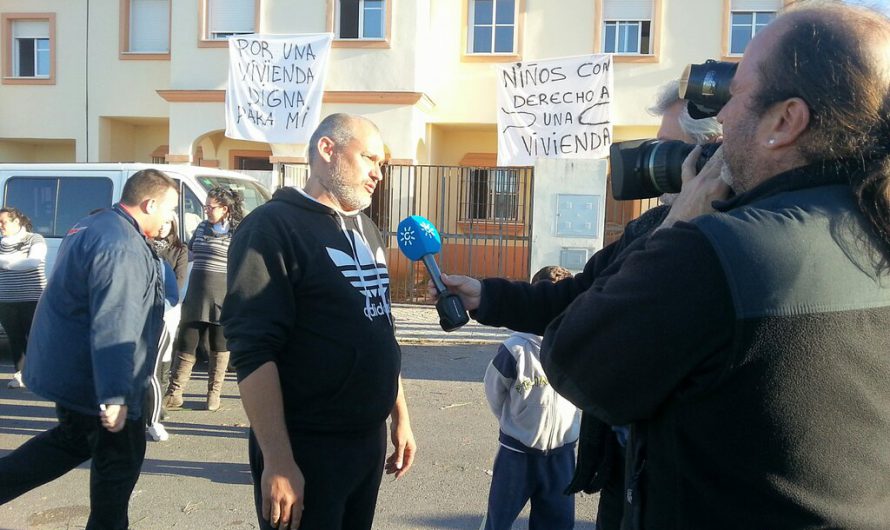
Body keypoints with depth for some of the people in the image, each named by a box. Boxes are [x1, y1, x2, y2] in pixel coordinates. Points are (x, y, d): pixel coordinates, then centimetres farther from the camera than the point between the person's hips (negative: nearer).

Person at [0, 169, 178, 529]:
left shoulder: (94, 227, 10)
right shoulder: (122, 247, -25)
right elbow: (113, 328, -32)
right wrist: (114, 396, -32)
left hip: (69, 367, 10)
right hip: (92, 376, -10)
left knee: (71, 440, 28)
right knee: (121, 456, 9)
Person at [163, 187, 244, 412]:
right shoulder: (202, 227, 11)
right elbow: (190, 250, 27)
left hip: (223, 300, -4)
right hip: (196, 298, 5)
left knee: (220, 349, 9)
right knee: (185, 346, 5)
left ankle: (214, 394, 21)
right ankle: (174, 394, 11)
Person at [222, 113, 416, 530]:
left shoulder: (366, 230, 13)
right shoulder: (273, 226, -13)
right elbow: (253, 352, -21)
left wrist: (400, 416, 16)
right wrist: (278, 462, -23)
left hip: (369, 440, 8)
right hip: (307, 448, -8)